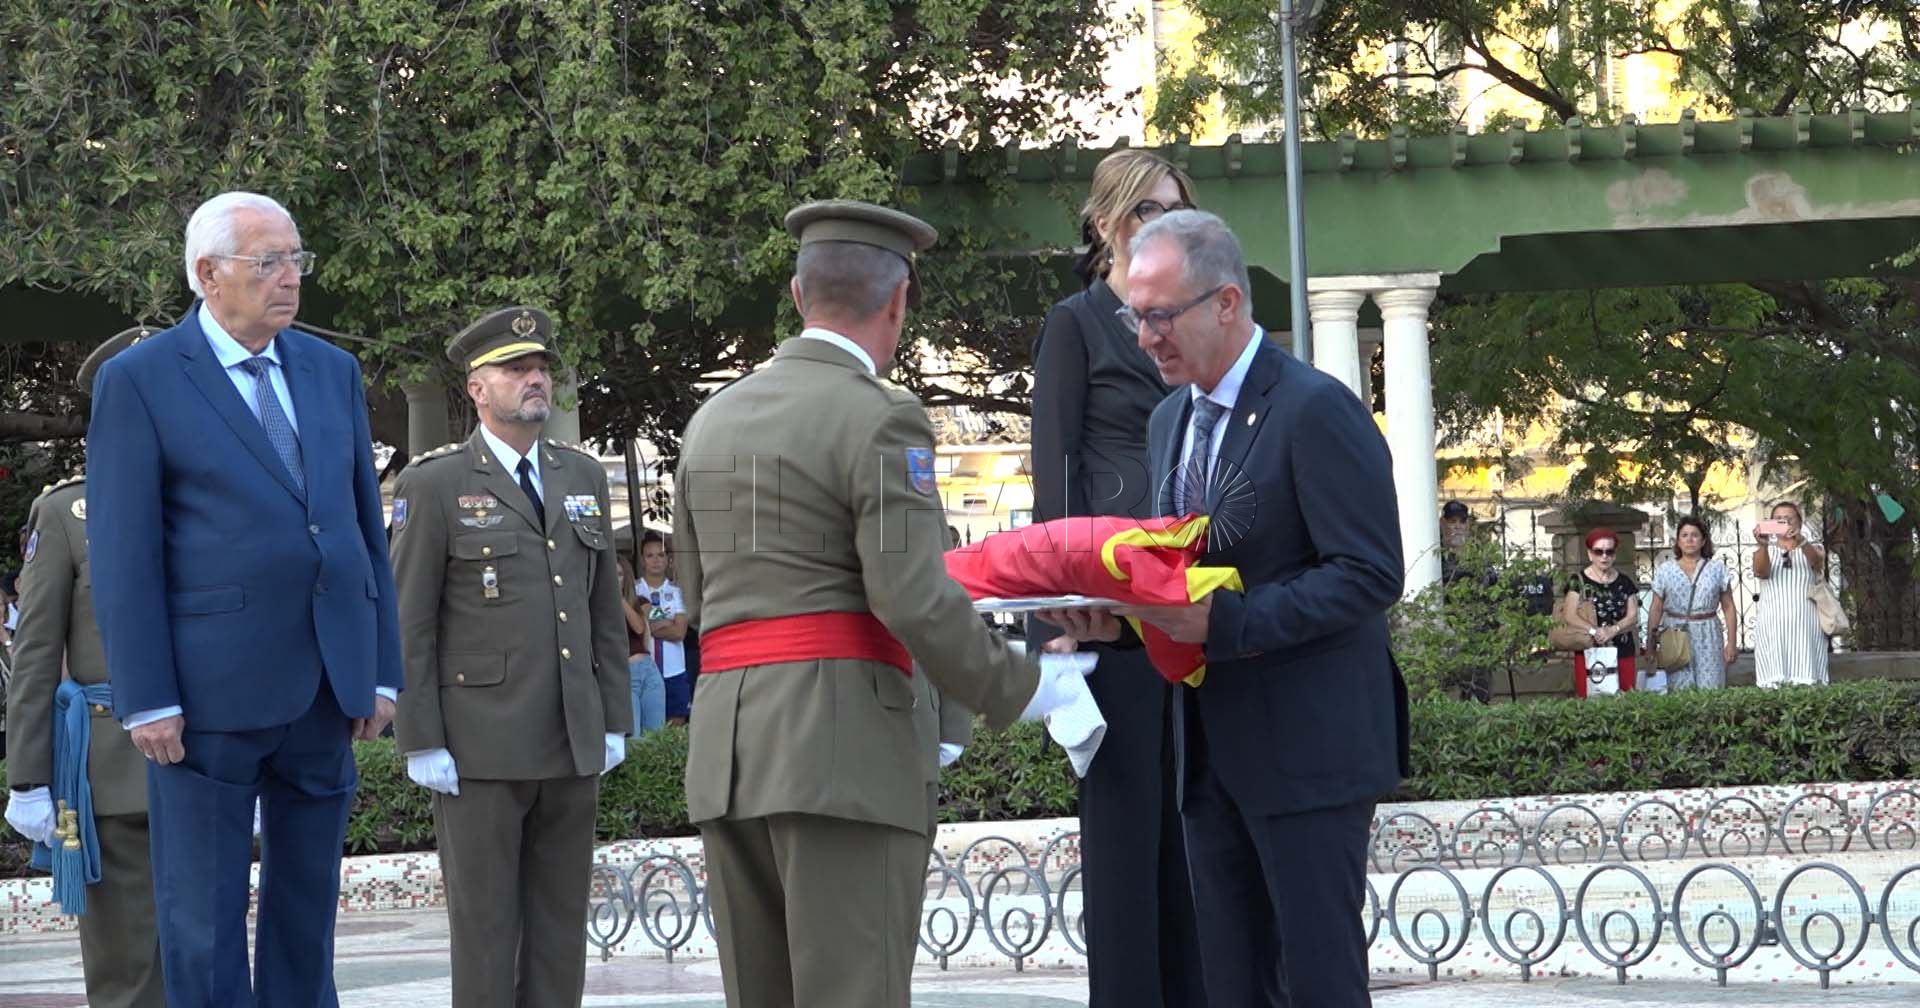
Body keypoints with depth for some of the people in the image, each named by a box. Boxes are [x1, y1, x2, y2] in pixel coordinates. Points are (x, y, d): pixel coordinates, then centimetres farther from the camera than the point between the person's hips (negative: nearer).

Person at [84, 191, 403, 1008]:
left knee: (307, 903, 12)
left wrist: (381, 670, 8)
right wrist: (147, 701, -12)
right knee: (201, 920, 1)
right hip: (210, 693, -5)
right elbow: (121, 556, -7)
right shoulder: (138, 382, -4)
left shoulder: (332, 372, 12)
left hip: (327, 689, 5)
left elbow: (367, 527, 13)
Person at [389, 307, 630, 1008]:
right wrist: (422, 743, -10)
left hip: (574, 746, 5)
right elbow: (408, 626, -5)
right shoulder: (434, 485, -2)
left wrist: (614, 721, 10)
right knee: (484, 926, -1)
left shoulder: (583, 477, 14)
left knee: (560, 926, 7)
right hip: (479, 750, -5)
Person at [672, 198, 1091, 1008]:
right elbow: (917, 606, -15)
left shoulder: (712, 421, 15)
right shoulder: (879, 418, -7)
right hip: (845, 748, -7)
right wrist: (1026, 694, -3)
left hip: (728, 752, 7)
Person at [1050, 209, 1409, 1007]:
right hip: (1211, 750, 8)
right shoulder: (1169, 421, 14)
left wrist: (1222, 621, -23)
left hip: (1307, 746, -8)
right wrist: (1120, 613, -2)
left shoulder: (1315, 409, -12)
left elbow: (1370, 575, -17)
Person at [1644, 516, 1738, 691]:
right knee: (1679, 689, -7)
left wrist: (1731, 643, 1)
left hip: (1708, 638, 0)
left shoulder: (1717, 570, 6)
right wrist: (1650, 646, 4)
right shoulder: (1665, 571, 6)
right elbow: (1655, 610, 8)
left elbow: (1728, 608, 7)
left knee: (1710, 689, -5)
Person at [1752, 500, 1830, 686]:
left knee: (1805, 683, -12)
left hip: (1805, 626, 0)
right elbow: (1761, 571, -6)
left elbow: (1816, 560, -9)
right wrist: (1763, 545, -26)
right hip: (1772, 625, 0)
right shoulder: (1764, 551, 17)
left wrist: (1801, 542, -31)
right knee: (1773, 684, -13)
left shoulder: (1812, 550, 15)